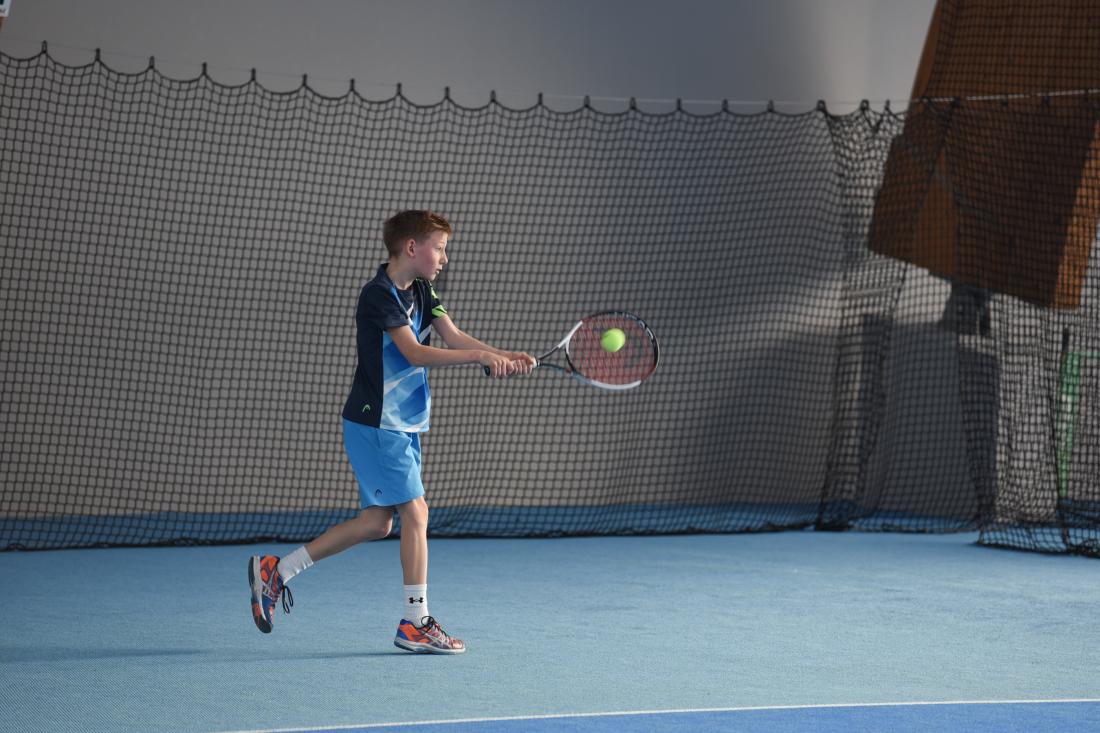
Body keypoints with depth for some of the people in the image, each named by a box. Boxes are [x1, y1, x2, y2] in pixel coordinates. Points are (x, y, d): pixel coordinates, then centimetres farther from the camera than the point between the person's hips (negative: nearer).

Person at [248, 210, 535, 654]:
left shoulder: (421, 292, 11)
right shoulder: (378, 296, -17)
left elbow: (453, 337, -1)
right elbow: (415, 353, -27)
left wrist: (505, 358, -17)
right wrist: (481, 356, -32)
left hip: (401, 426, 9)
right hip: (376, 424, -9)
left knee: (377, 522, 10)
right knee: (415, 512, -8)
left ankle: (275, 570, 17)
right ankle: (415, 623, -1)